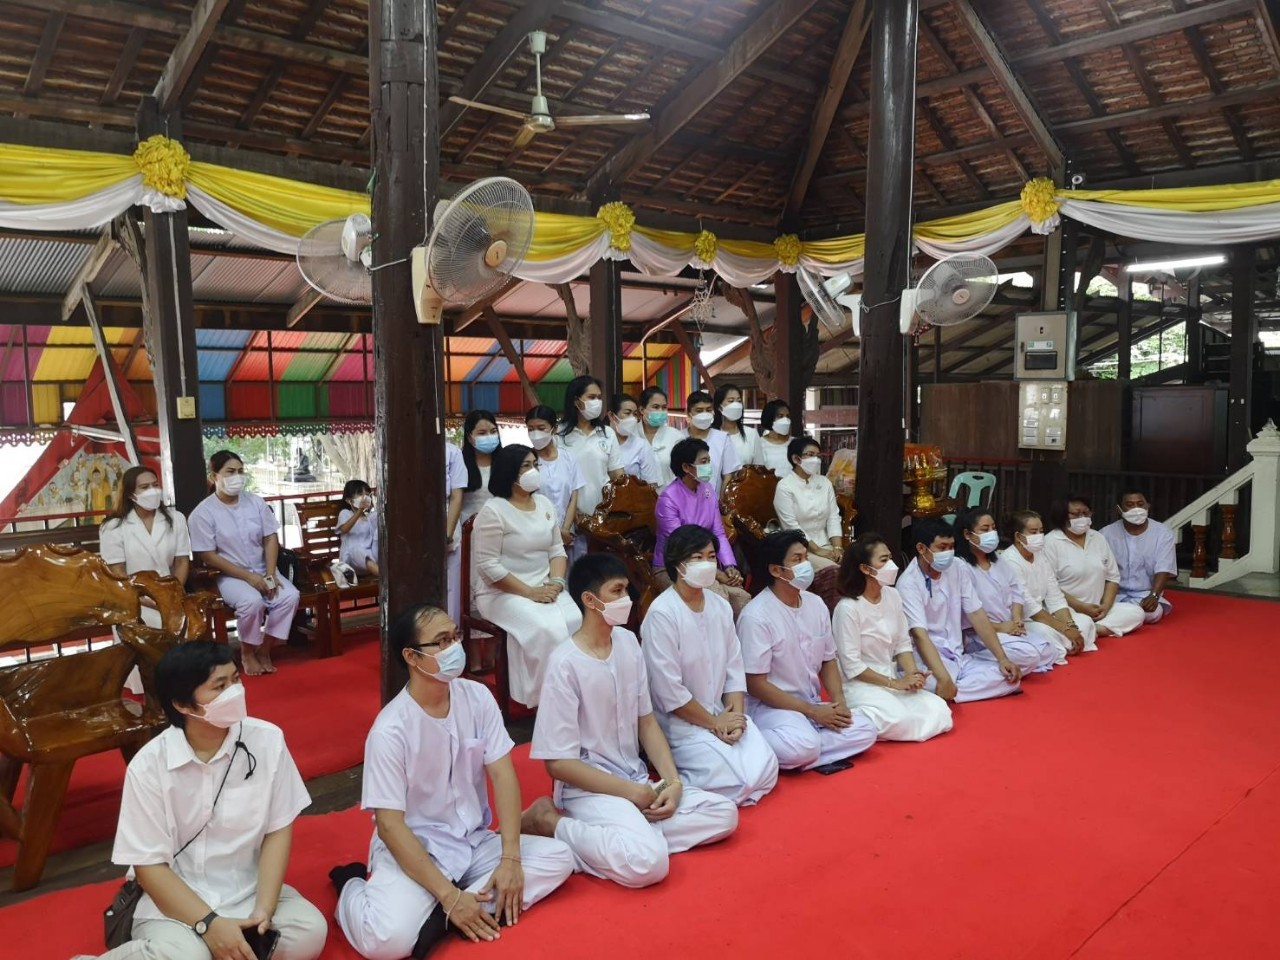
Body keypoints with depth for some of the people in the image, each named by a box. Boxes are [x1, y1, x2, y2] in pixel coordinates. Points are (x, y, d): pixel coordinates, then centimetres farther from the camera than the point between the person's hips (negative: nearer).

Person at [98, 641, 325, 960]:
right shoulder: (148, 766, -13)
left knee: (310, 931, -24)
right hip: (175, 900, -2)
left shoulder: (267, 740, -10)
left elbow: (278, 830, -4)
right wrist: (210, 923, -21)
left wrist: (264, 910, -16)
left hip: (249, 891, 2)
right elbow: (150, 866, -10)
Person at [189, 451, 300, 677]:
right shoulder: (203, 513, -10)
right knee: (252, 601, -34)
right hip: (230, 575, -4)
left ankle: (264, 651, -4)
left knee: (290, 595, -23)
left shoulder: (256, 502, 3)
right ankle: (247, 654, -6)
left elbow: (271, 538, 3)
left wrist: (270, 574, -12)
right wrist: (249, 577, -19)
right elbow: (209, 557, -12)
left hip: (263, 570, 4)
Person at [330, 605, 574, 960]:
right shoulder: (390, 729, -19)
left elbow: (502, 774, -7)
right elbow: (390, 825, -20)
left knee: (558, 858, -13)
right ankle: (354, 887, 3)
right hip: (412, 848, -5)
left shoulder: (477, 697, -5)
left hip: (474, 842, 6)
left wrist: (510, 859, -17)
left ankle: (438, 918, -15)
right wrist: (449, 895, -24)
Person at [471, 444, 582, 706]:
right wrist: (529, 592, -18)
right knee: (545, 630, -30)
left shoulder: (544, 504, 11)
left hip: (544, 590, 6)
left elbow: (557, 550, 12)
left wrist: (556, 582, -7)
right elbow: (488, 566, -15)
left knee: (576, 622, -22)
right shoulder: (493, 511, -11)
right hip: (501, 593, -6)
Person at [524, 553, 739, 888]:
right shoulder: (565, 664, -18)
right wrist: (632, 793, -15)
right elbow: (559, 762, -16)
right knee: (648, 861, -29)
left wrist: (673, 782, -4)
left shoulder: (628, 642, 4)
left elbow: (646, 721, 10)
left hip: (636, 781, 7)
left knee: (724, 813, -3)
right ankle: (554, 825, -9)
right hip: (589, 788, -7)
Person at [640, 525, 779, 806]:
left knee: (765, 771, -10)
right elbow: (668, 690, -18)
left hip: (722, 714, 7)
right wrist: (715, 723, -10)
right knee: (739, 781, -20)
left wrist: (735, 716, -9)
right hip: (679, 721, -7)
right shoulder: (662, 613, -17)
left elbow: (734, 669, 7)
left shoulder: (721, 607, 5)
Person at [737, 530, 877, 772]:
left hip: (814, 704, 8)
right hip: (771, 706, -7)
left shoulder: (816, 604, 4)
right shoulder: (756, 616, -17)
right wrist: (812, 712, -17)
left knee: (865, 730, -12)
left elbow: (828, 661, 14)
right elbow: (756, 685, -17)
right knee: (803, 745, -34)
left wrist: (839, 702, -5)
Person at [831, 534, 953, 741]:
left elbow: (903, 644, 9)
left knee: (938, 710, -13)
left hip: (892, 678, 8)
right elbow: (852, 666, -16)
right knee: (898, 720, -31)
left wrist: (912, 674, -10)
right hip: (859, 684, -8)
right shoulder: (848, 608, -17)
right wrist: (895, 683, -16)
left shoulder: (892, 596, 4)